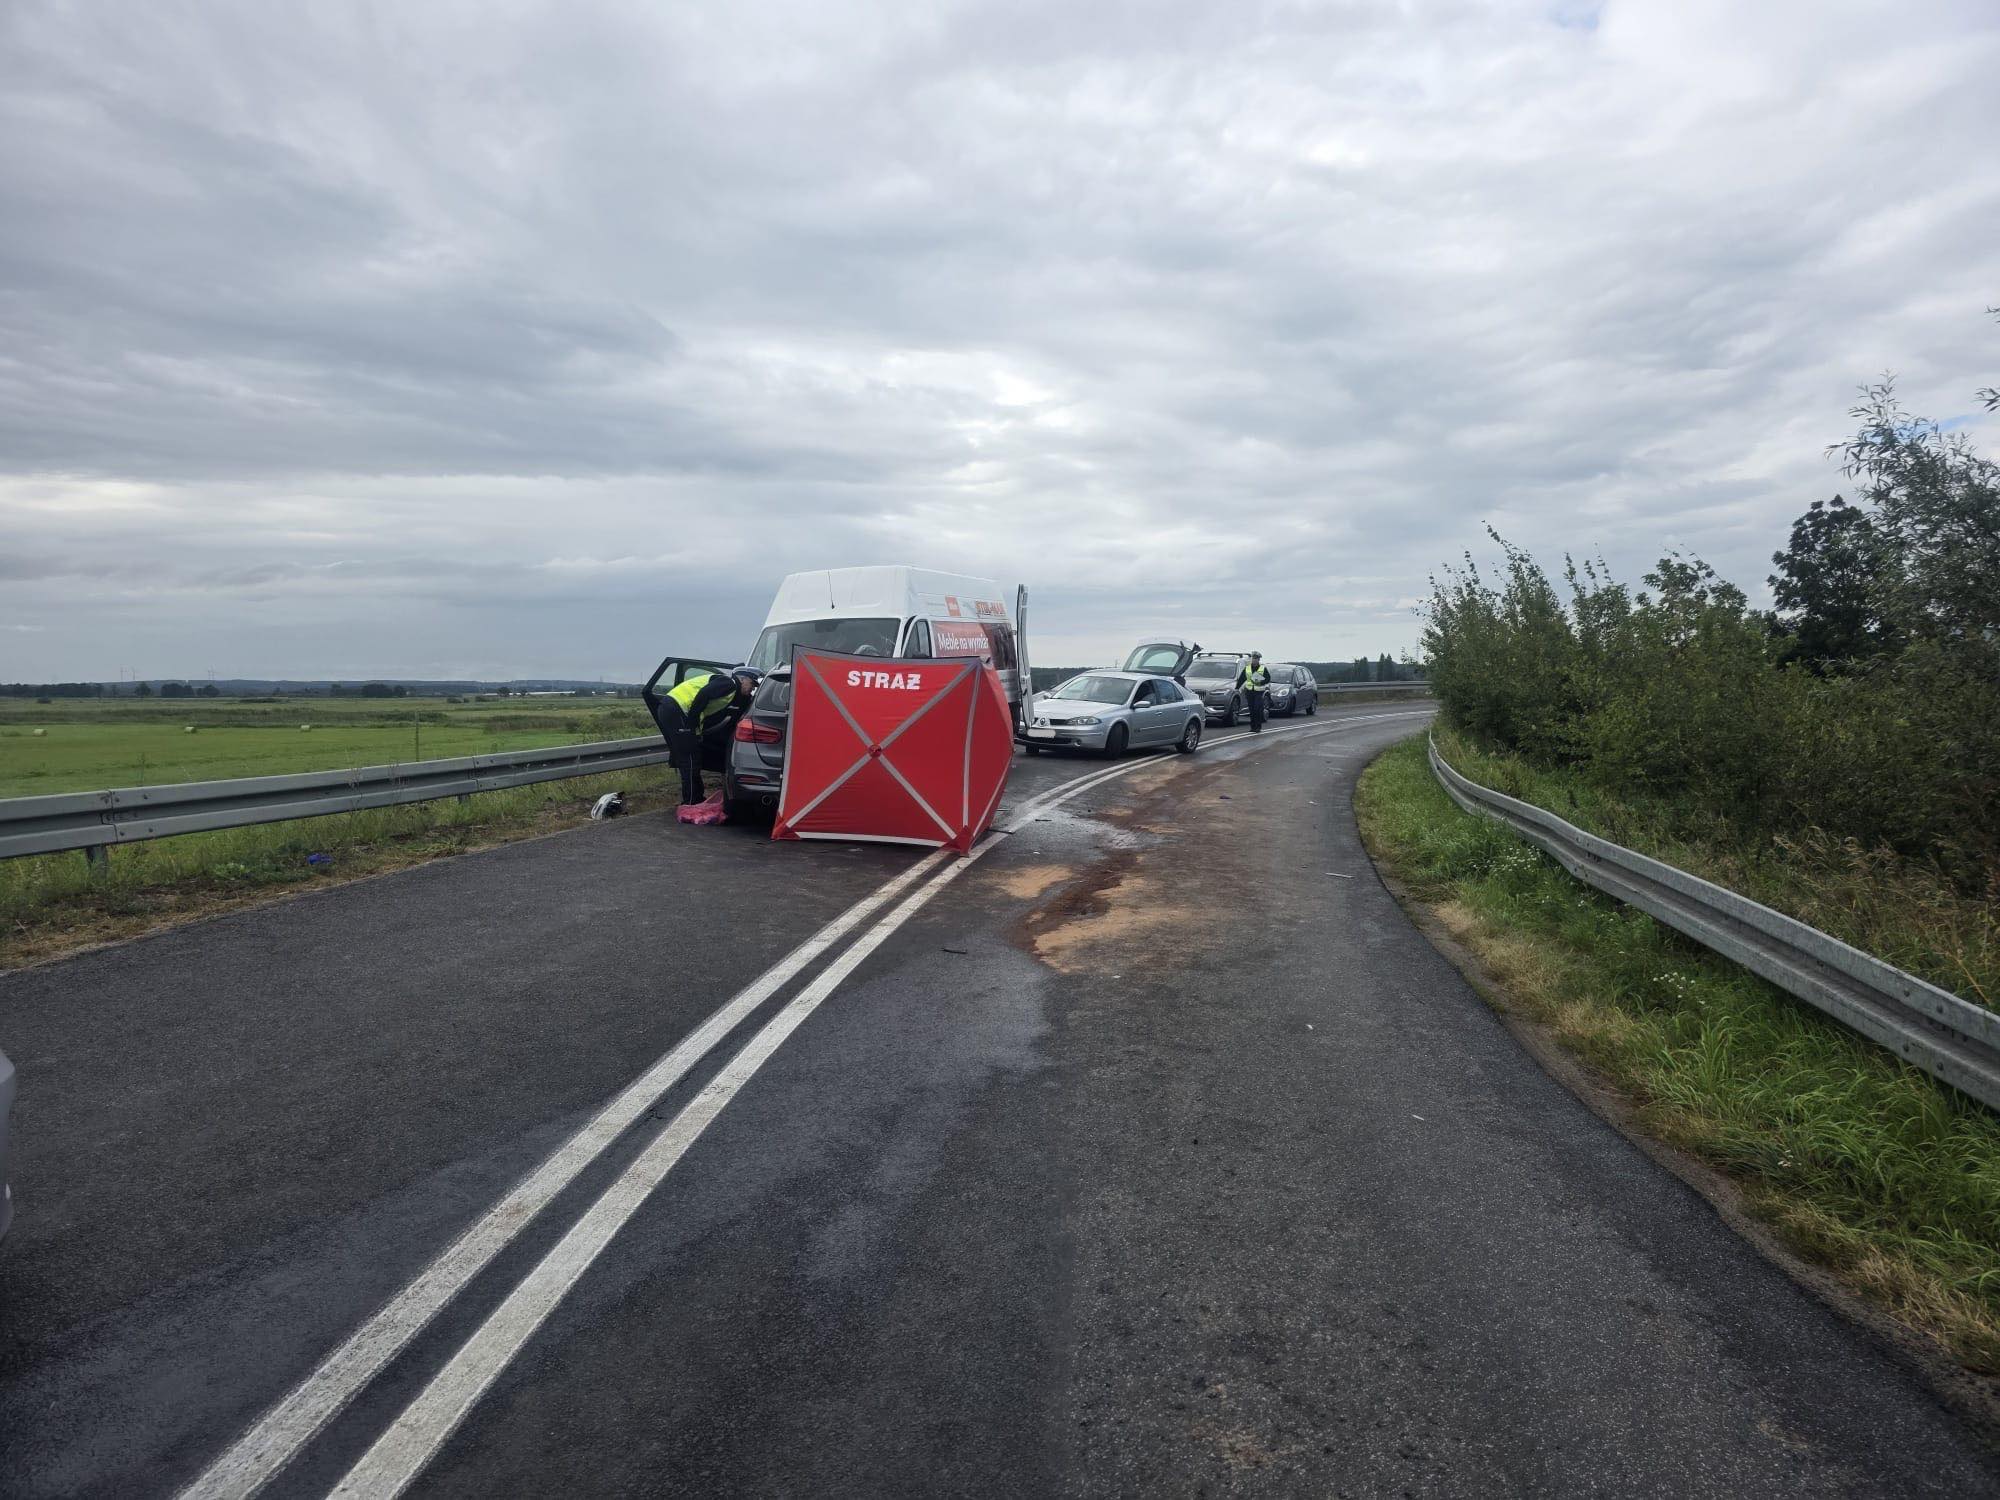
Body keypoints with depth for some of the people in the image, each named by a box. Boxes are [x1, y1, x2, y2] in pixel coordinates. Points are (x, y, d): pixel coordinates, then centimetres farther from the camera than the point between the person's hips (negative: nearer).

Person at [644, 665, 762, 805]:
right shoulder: (729, 682, -6)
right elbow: (703, 695, -19)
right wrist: (692, 723, -16)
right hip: (677, 710, -10)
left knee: (686, 759, 16)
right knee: (690, 758, -5)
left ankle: (697, 799, 25)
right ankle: (689, 804, -2)